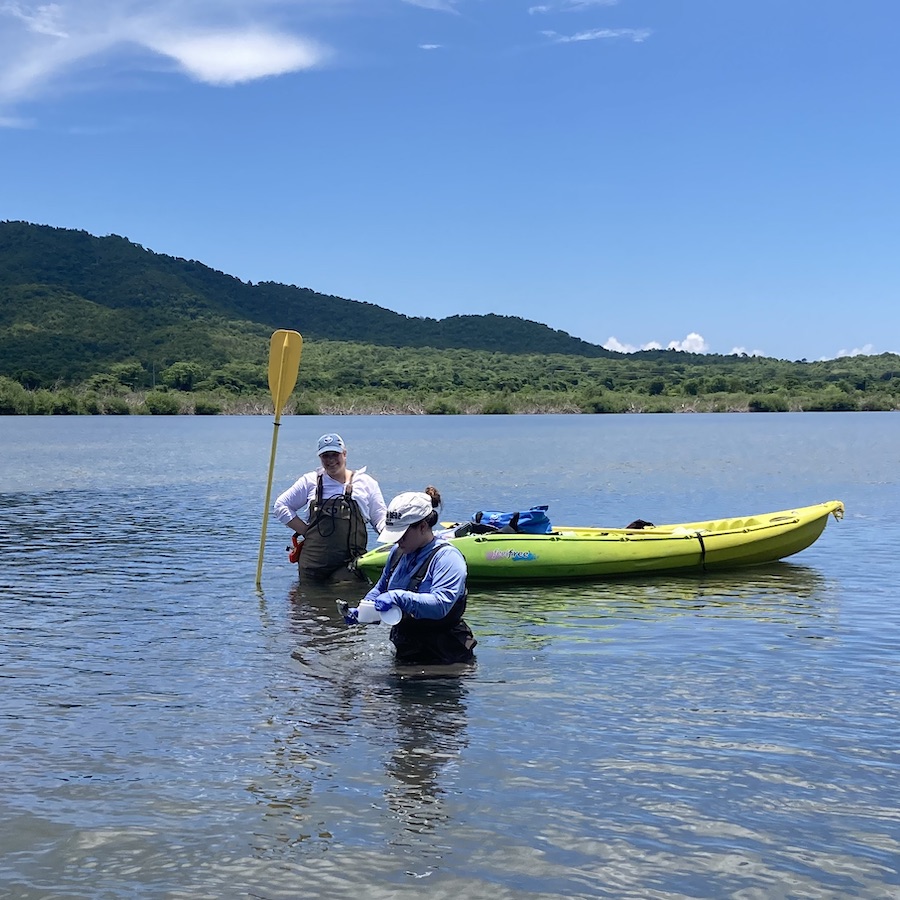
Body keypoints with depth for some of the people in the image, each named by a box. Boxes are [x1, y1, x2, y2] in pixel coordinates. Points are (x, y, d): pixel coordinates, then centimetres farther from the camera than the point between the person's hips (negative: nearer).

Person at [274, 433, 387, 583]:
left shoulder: (365, 483, 11)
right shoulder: (310, 481, 12)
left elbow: (380, 519, 12)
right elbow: (281, 506, 16)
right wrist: (306, 531, 5)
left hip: (350, 565, -1)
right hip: (313, 563, 2)